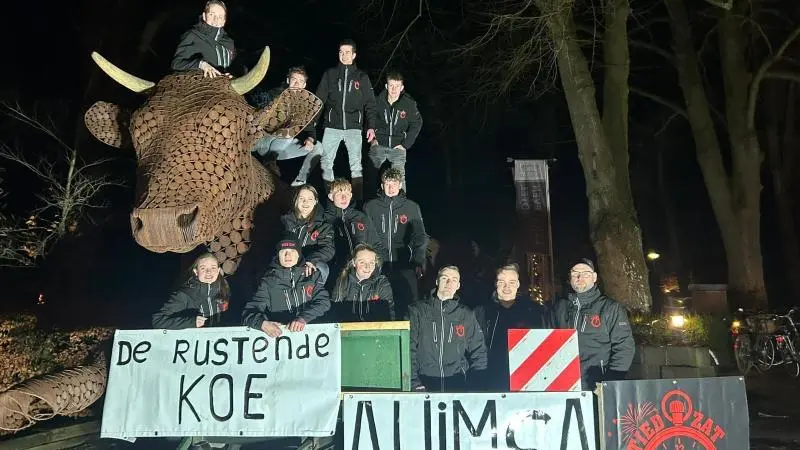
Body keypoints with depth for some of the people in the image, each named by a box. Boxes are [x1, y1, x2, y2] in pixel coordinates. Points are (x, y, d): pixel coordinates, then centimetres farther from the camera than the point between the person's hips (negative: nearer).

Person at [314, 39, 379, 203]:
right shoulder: (330, 74, 8)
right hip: (332, 127, 1)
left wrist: (371, 126, -1)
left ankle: (358, 200, -3)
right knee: (326, 163, 2)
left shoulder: (362, 77, 9)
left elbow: (370, 103, 8)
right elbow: (319, 100, 7)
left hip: (354, 128, -1)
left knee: (356, 165, -7)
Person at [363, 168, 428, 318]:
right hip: (377, 266, 0)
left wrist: (419, 262, -4)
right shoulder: (370, 207, 9)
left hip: (405, 267, 0)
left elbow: (419, 236, 7)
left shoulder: (412, 207, 10)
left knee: (409, 304, -4)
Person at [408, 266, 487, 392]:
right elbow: (408, 349, 2)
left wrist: (473, 385, 3)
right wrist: (415, 384, -7)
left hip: (458, 383, 1)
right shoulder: (416, 311, 8)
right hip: (425, 383, -1)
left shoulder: (466, 315, 14)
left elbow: (478, 352, 16)